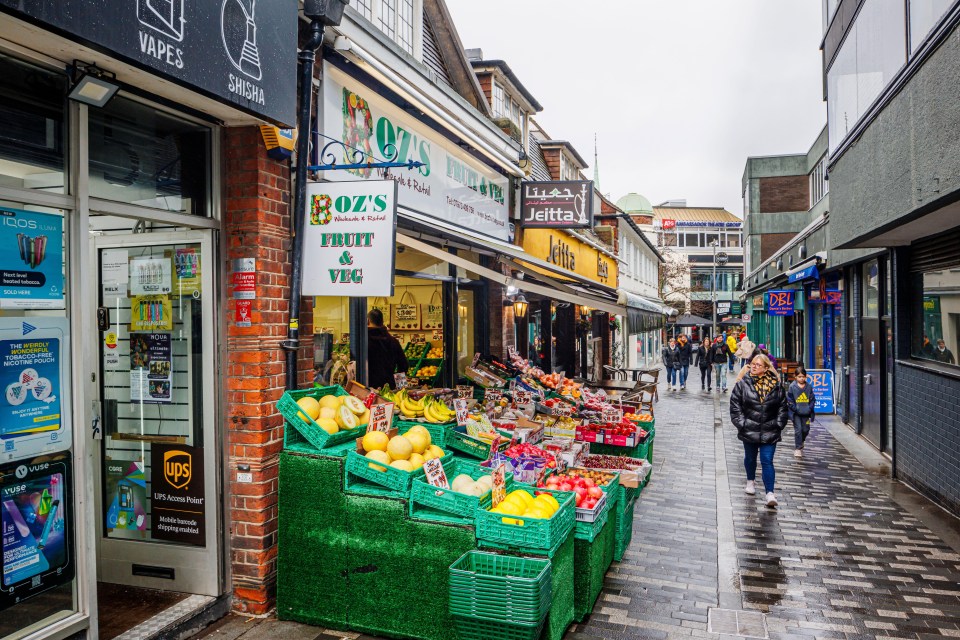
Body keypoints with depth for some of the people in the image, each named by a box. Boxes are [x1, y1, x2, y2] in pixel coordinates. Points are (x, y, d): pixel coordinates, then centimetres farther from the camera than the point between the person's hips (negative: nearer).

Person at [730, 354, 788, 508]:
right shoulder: (743, 384, -5)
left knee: (767, 462, -6)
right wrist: (741, 423, -8)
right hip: (749, 430, 1)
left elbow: (782, 406, 5)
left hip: (769, 432, -1)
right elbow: (735, 406, -2)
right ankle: (751, 481, 44)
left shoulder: (776, 385, -2)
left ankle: (770, 493, -7)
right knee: (750, 458, 19)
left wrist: (778, 424, -1)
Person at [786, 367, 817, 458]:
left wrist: (810, 408, -7)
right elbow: (789, 400, -4)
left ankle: (801, 442, 37)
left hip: (806, 413, 3)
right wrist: (796, 409, -12)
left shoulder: (809, 387, 3)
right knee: (798, 429, -7)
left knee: (805, 429, 8)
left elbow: (812, 399, 7)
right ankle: (798, 448, 1)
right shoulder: (792, 386, -5)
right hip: (796, 413, -3)